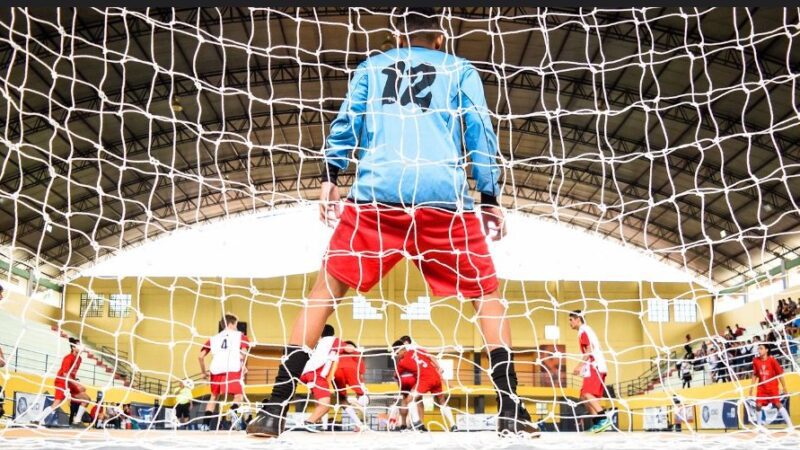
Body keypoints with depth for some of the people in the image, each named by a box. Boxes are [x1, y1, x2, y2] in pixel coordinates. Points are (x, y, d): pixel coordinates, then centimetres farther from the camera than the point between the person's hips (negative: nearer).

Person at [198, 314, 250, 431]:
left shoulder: (213, 338, 24)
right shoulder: (240, 336, 15)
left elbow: (200, 356, 16)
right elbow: (243, 353, -2)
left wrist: (204, 372, 26)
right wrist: (242, 366, 13)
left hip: (216, 370, 4)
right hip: (233, 369, -4)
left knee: (214, 396, 20)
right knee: (238, 395, 3)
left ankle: (206, 423, 13)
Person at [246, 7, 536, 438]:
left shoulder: (371, 66, 25)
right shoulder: (461, 70, 21)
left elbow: (347, 121, 15)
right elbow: (480, 131, 14)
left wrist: (329, 178, 13)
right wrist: (490, 200, 14)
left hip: (377, 192, 1)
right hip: (444, 195, 0)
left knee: (326, 288, 8)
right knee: (487, 294, 13)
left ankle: (274, 410, 3)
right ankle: (511, 412, 4)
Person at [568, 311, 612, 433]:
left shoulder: (583, 331, -5)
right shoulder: (586, 330, 25)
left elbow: (589, 350, -15)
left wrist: (580, 366, -17)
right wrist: (582, 368, 22)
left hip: (595, 367, -10)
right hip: (595, 368, 10)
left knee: (587, 394, -20)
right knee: (585, 396, 9)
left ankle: (604, 418, -28)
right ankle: (597, 423, 7)